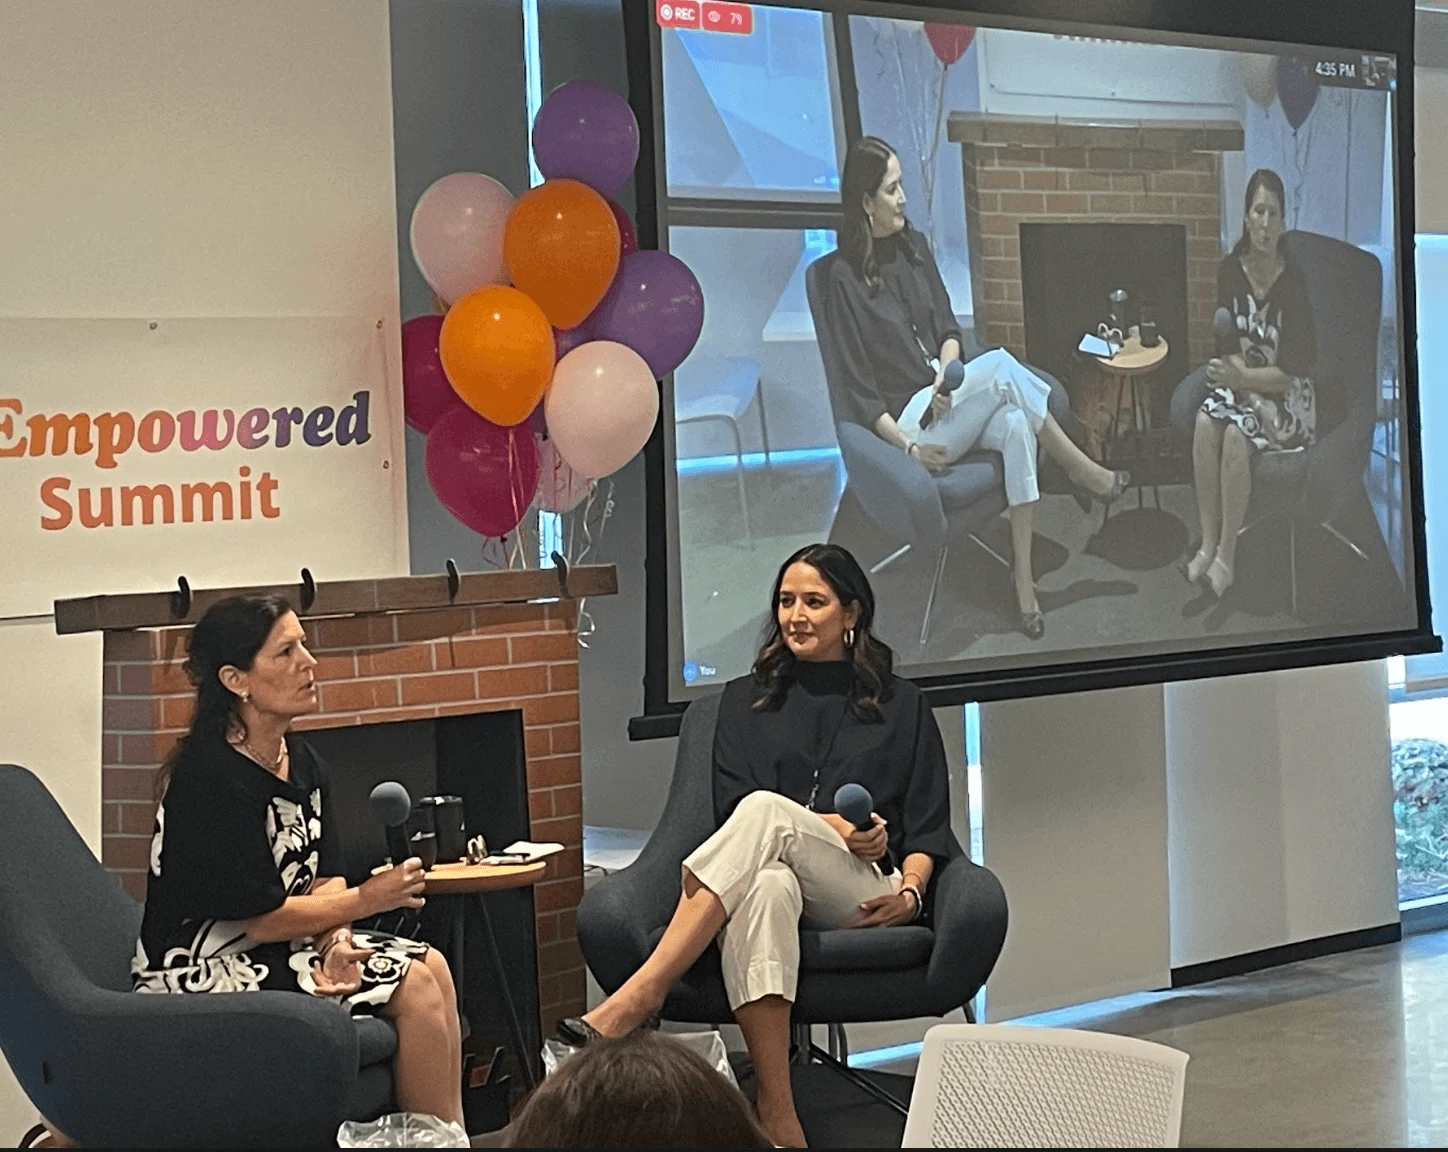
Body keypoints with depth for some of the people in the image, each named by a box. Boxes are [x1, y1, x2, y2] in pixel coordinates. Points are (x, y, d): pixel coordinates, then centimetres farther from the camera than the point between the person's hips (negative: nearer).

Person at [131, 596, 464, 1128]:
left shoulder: (304, 764, 8)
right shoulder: (213, 780, -21)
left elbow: (326, 879, 6)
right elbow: (263, 919, -20)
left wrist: (337, 941, -15)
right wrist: (365, 901, -11)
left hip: (271, 945, 9)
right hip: (203, 969, -9)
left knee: (431, 965, -3)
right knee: (414, 987, -15)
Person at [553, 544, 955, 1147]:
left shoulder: (902, 705, 20)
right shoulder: (746, 699, 23)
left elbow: (928, 825, 13)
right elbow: (731, 806, 9)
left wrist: (911, 891, -8)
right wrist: (826, 826, -7)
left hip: (860, 898, -1)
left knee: (766, 811, -35)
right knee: (768, 885, -41)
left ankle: (638, 997, -48)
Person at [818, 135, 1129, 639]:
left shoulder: (915, 247, 11)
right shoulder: (844, 278, -8)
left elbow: (948, 328, 14)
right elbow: (857, 390, -8)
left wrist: (946, 372, -9)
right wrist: (907, 446, -16)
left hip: (947, 397, 5)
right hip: (905, 419, -5)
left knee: (1017, 426, -27)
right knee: (1000, 367, -27)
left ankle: (1024, 578, -29)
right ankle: (1085, 474, -12)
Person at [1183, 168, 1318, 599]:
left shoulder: (1293, 282, -17)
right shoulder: (1231, 270, -1)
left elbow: (1289, 371, -17)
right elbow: (1229, 345, 2)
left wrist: (1243, 377, -29)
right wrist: (1235, 375, -16)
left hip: (1288, 396, -5)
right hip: (1243, 384, 5)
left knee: (1237, 433, -32)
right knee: (1205, 422, -26)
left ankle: (1226, 557, -26)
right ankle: (1207, 545, -24)